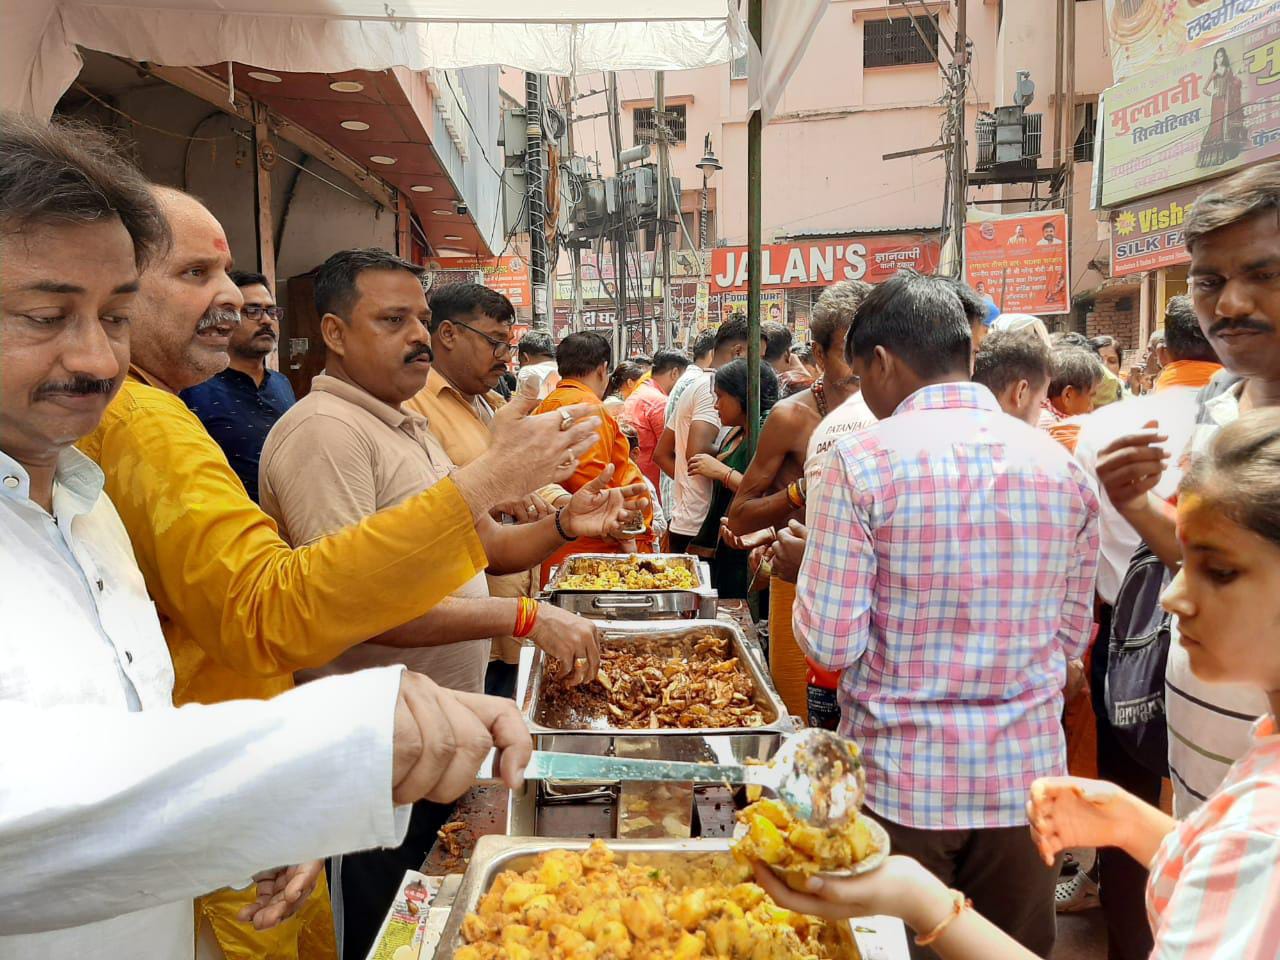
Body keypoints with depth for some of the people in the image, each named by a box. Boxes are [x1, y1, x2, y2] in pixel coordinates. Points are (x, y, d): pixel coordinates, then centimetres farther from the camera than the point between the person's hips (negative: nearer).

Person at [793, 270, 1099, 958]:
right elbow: (1072, 638, 9)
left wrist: (806, 565, 4)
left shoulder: (862, 461, -14)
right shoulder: (1064, 467, 1)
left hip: (901, 778, -4)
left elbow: (832, 645, -13)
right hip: (1026, 773, 4)